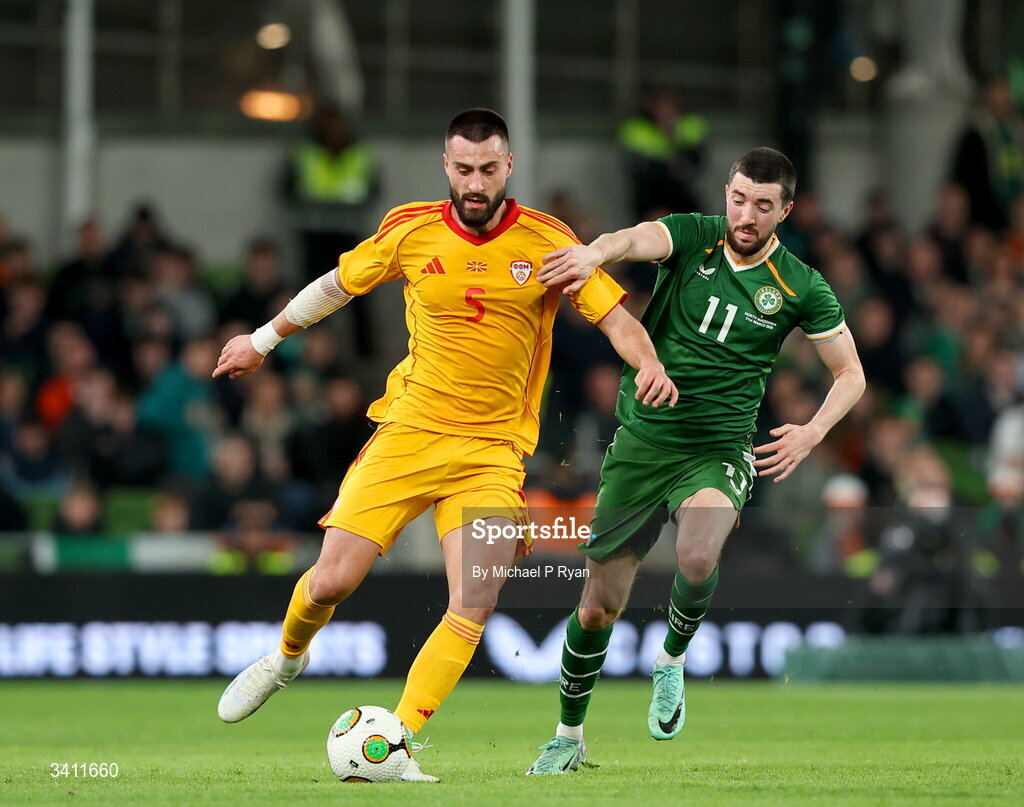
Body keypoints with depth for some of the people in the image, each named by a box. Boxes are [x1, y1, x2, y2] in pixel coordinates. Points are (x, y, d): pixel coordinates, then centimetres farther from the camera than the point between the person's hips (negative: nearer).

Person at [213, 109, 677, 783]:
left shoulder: (547, 243, -4)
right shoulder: (411, 231, -1)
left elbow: (614, 316, -5)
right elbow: (337, 284, 16)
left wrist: (649, 365, -26)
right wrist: (264, 340, 24)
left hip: (492, 449, 0)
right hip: (408, 430, 1)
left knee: (475, 605, -16)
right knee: (333, 580, -6)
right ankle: (286, 659, 28)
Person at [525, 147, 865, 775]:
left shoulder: (800, 288, -3)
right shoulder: (692, 237, -4)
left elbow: (851, 375, 6)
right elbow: (639, 240, -27)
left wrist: (812, 433, -13)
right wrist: (595, 252, -50)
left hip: (719, 450, -1)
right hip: (641, 441, 1)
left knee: (698, 559, -33)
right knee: (598, 607, 5)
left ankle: (673, 659, -1)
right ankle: (569, 738, 28)